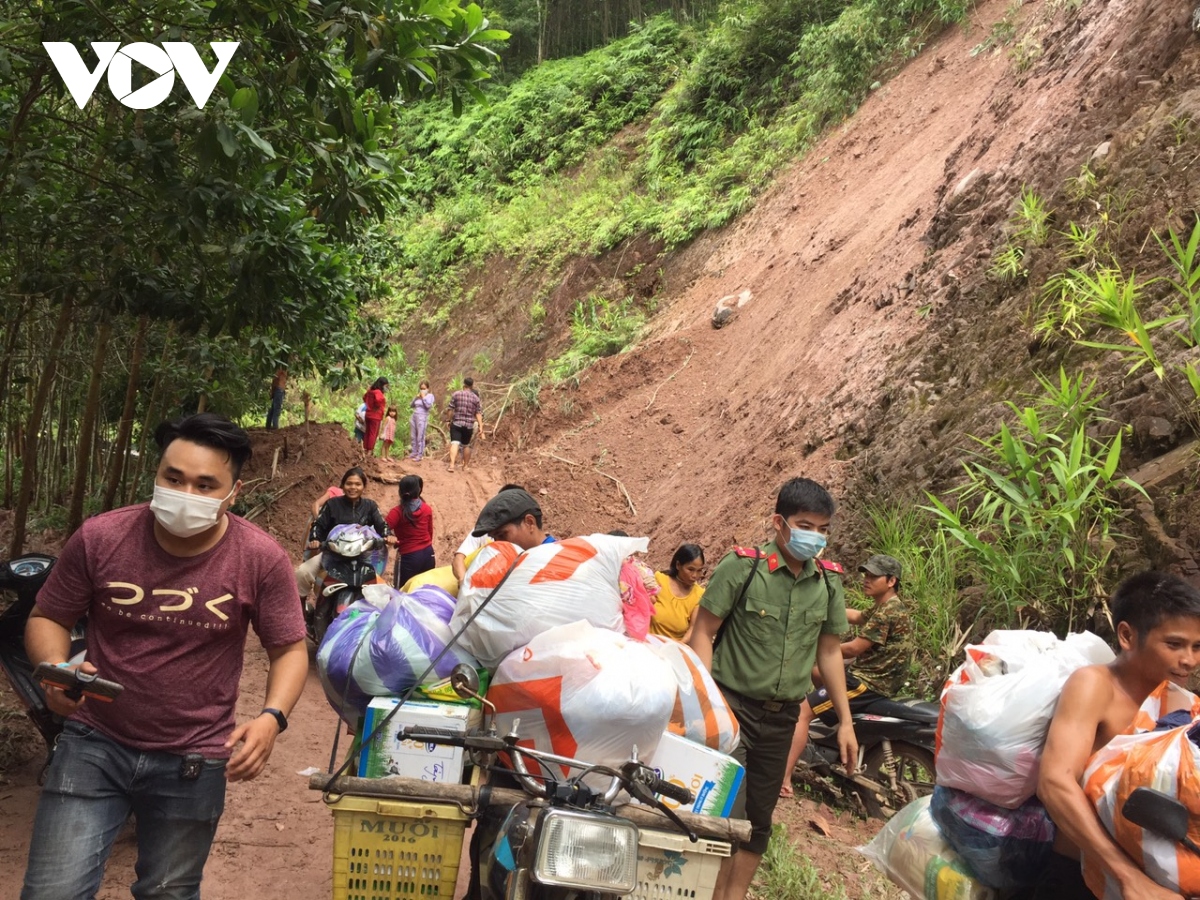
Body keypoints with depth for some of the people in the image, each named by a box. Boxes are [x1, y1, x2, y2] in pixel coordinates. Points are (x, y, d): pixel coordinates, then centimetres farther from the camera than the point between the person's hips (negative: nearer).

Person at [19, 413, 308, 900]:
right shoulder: (100, 537, -12)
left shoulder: (262, 559, -15)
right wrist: (55, 668, -21)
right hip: (93, 743, 1)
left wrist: (272, 717, -24)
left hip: (193, 762, 0)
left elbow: (289, 648, -6)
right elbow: (48, 618, 0)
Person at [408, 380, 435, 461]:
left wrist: (423, 396, -9)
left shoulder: (430, 396, 0)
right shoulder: (418, 395, 17)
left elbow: (428, 405, -16)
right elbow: (412, 405, 17)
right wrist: (416, 397, 4)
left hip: (422, 418, -7)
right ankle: (414, 452, 19)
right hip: (414, 416, 7)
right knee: (412, 436, 10)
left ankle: (420, 455, -5)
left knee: (420, 437, -8)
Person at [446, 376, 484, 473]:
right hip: (469, 425, 2)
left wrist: (450, 419, 12)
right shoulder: (476, 398, 2)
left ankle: (452, 464, -27)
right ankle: (465, 466, 27)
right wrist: (481, 428, -1)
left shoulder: (456, 394, -2)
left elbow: (450, 409, -3)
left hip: (456, 423, -2)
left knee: (454, 443, -9)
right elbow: (478, 414, -1)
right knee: (466, 445, 16)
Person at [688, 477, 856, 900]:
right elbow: (703, 632, -9)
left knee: (758, 821, 13)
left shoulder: (829, 580, 3)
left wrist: (845, 720, 13)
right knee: (727, 816, -12)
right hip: (732, 706, -5)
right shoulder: (742, 565, -12)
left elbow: (829, 650, 12)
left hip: (782, 717, 5)